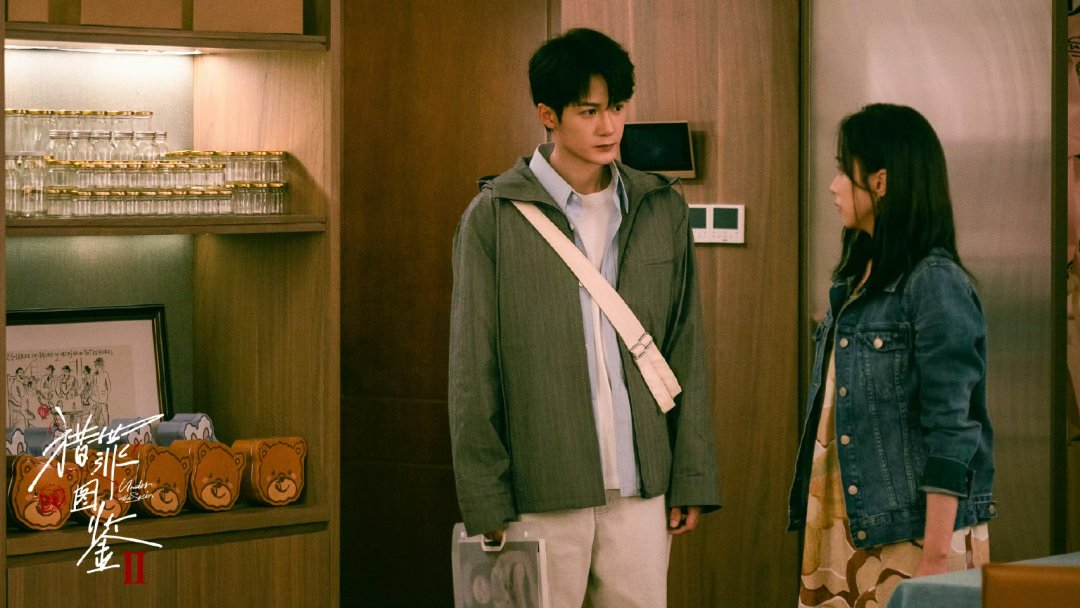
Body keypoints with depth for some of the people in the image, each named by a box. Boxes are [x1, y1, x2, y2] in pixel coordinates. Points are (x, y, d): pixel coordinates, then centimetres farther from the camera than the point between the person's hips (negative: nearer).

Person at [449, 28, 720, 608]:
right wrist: (485, 504, -6)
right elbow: (472, 371, -2)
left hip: (640, 487, 3)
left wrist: (691, 476, 6)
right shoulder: (495, 216, -3)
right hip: (542, 495, -3)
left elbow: (686, 356, 11)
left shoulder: (662, 210, 8)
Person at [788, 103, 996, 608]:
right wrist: (814, 526, 11)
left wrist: (935, 559, -19)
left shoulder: (935, 284, -12)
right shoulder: (853, 280, 13)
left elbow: (952, 433, -16)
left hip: (908, 532, -7)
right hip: (840, 527, 7)